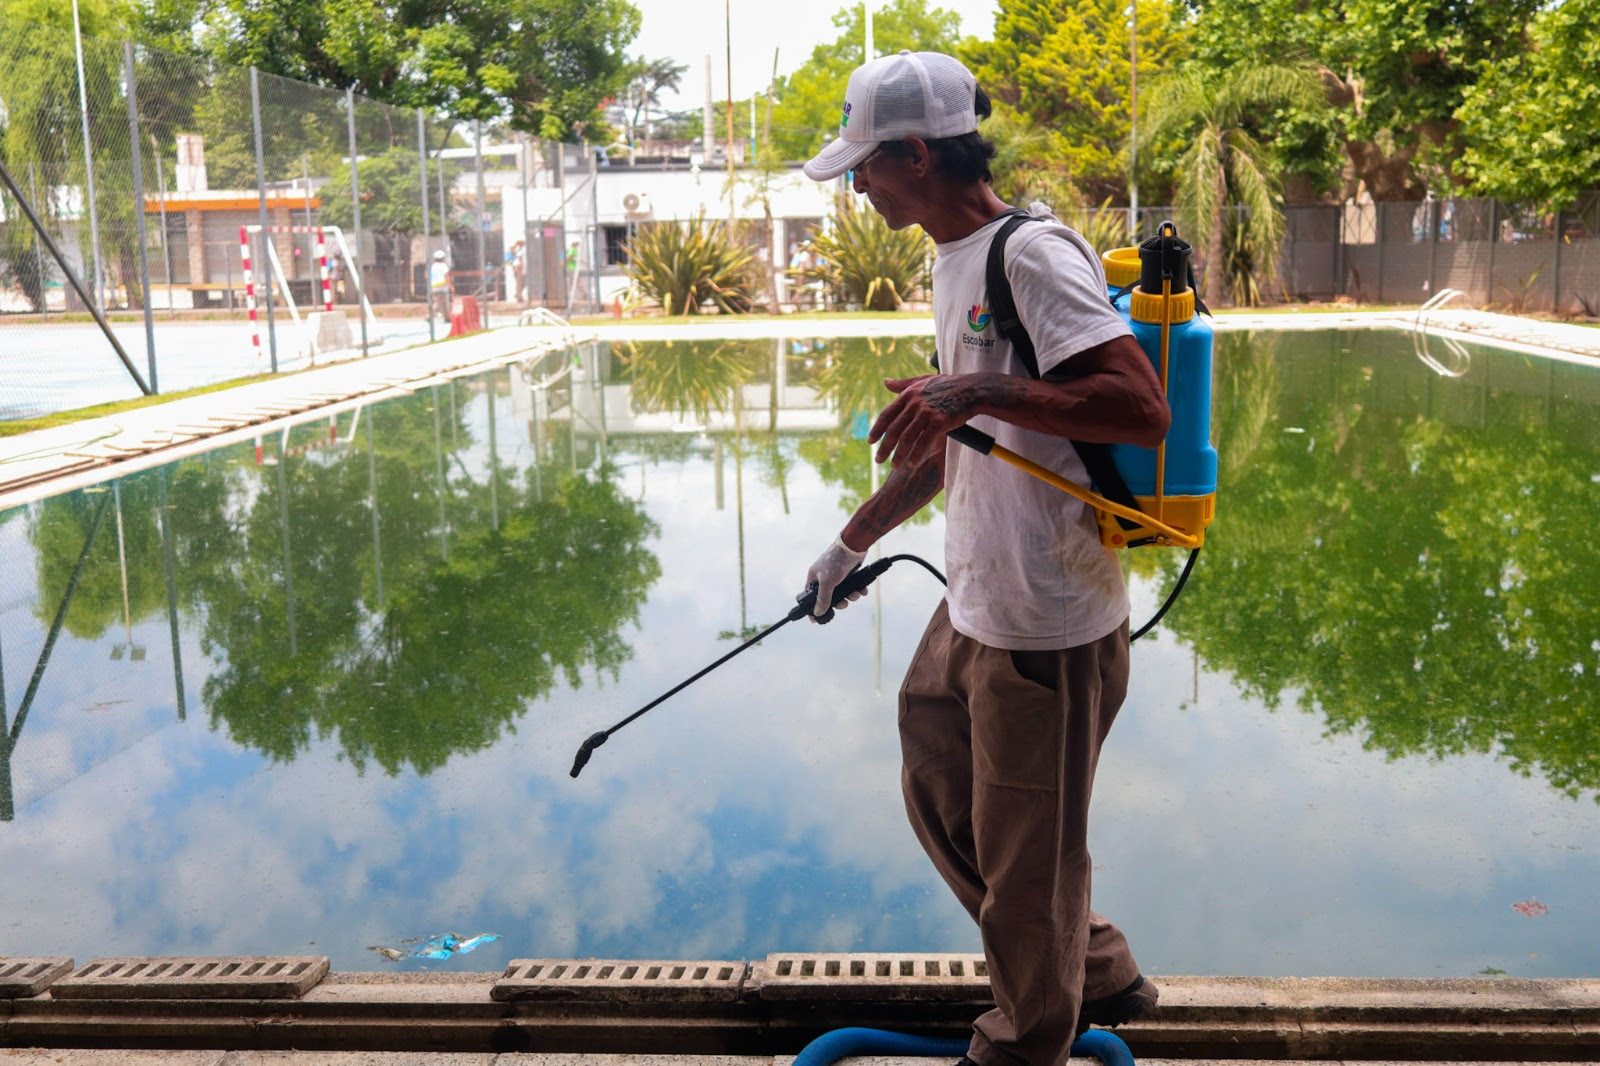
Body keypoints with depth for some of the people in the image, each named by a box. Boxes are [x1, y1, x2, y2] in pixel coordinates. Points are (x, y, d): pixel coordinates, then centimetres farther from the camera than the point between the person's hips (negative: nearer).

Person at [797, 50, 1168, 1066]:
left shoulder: (1035, 255, -18)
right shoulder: (957, 259, 13)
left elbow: (1145, 409, -28)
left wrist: (981, 392, -31)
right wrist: (853, 541, 30)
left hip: (1048, 623, -10)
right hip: (974, 604, 10)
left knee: (1026, 855, 7)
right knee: (941, 797, 22)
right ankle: (1098, 974, 40)